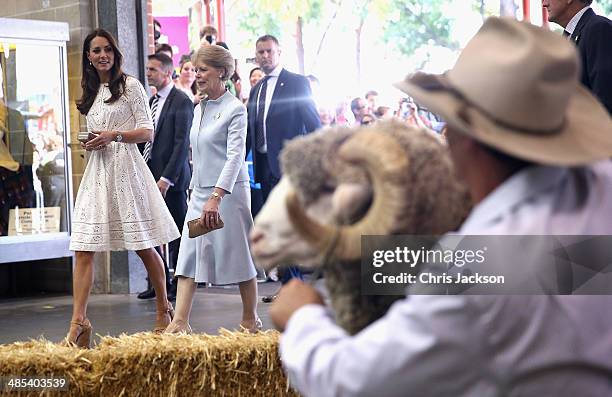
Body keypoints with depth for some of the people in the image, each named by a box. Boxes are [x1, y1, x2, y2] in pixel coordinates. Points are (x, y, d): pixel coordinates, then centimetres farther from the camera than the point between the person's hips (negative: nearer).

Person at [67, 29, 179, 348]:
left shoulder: (130, 86, 0)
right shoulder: (91, 93, 18)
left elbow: (147, 131, -4)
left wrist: (115, 135, -19)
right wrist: (90, 143, 4)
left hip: (125, 167, -5)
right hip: (97, 171, 6)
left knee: (144, 246, 3)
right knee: (83, 249, -6)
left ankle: (164, 309, 20)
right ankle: (78, 322, -9)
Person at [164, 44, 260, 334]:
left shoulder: (235, 109, -9)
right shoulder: (199, 109, 14)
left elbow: (235, 156, -18)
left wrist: (216, 197, -26)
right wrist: (195, 189, 18)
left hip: (229, 192, -7)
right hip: (201, 192, 7)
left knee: (239, 255, 2)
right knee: (189, 255, -3)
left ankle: (250, 320, 15)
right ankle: (180, 322, -7)